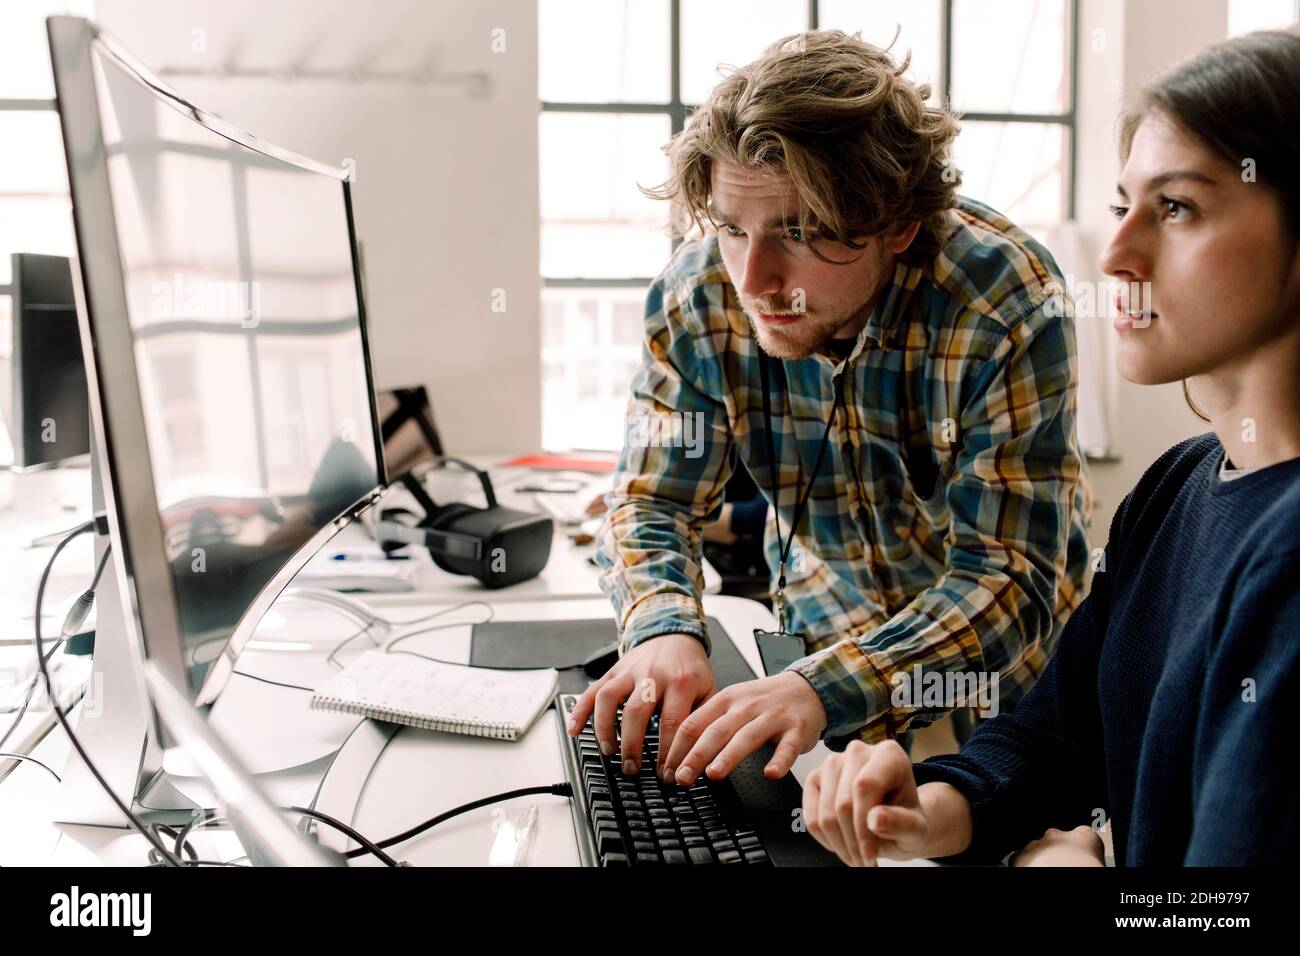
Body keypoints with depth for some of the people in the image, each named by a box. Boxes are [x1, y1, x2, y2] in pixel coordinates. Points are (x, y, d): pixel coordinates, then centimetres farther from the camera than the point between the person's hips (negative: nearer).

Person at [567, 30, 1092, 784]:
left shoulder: (1009, 308, -24)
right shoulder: (699, 293, -15)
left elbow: (1010, 580, -26)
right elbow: (652, 502, -7)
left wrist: (828, 689, -42)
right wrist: (663, 630, -30)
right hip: (816, 649, 2)